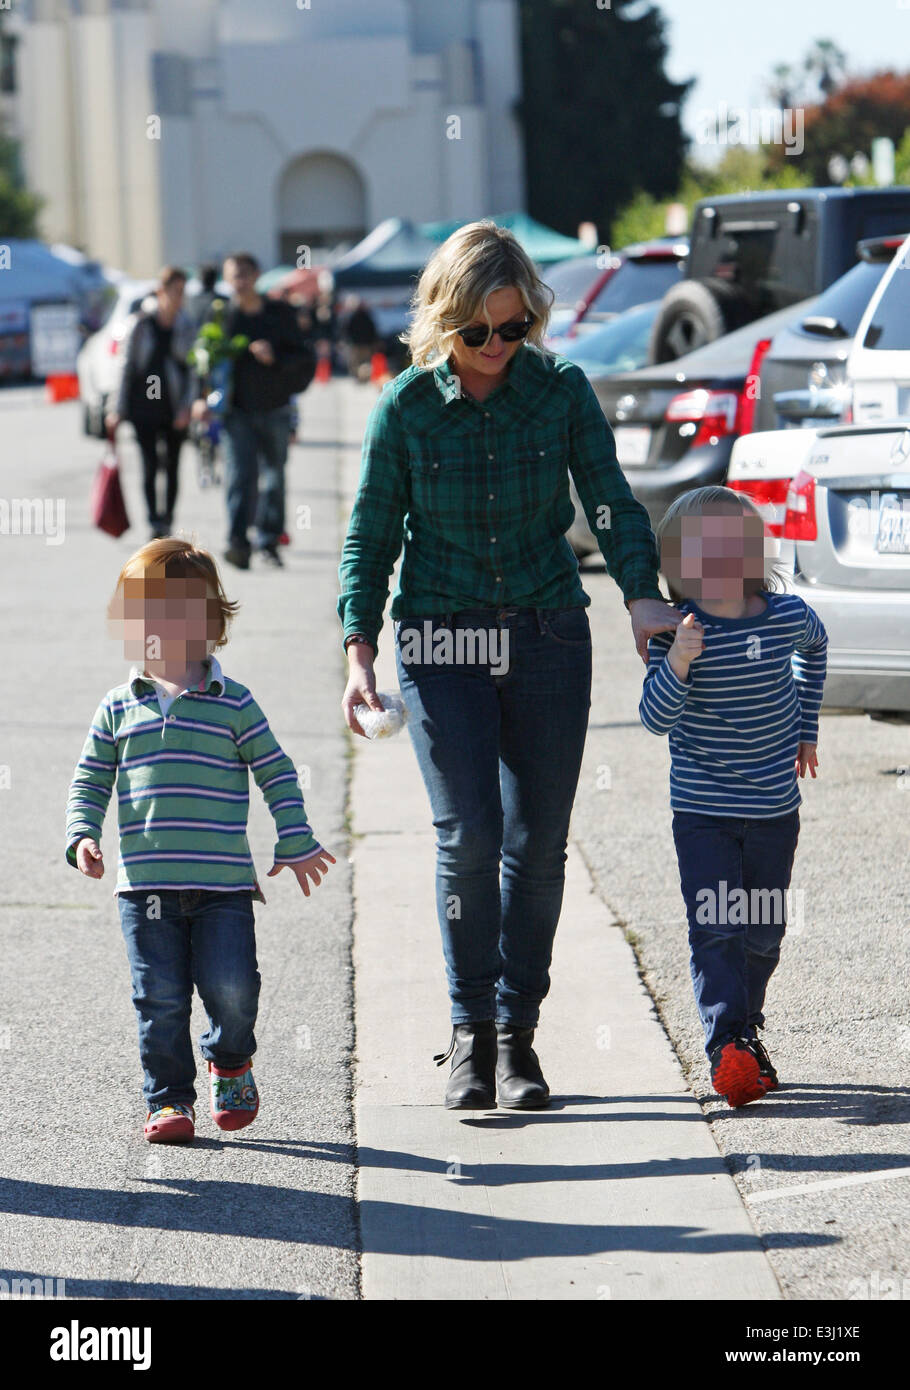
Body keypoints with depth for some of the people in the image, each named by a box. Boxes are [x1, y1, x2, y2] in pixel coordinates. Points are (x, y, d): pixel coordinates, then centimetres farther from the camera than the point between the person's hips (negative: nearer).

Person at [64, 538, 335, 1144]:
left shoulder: (233, 703, 4)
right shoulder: (119, 708, 8)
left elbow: (277, 772, 7)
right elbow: (89, 781, 13)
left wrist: (295, 842, 2)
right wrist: (83, 836, -3)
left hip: (224, 882, -1)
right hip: (146, 882, 1)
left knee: (231, 986, -8)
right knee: (160, 997, 0)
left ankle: (231, 1061, 23)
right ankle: (169, 1099, 14)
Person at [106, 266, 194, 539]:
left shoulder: (185, 327, 4)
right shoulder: (142, 324, -2)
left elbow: (192, 370, 5)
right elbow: (127, 366, 2)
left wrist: (186, 407, -7)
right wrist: (119, 409, 0)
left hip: (174, 409, 2)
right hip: (144, 404, -2)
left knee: (172, 467, 6)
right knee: (150, 465, -9)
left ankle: (167, 522, 17)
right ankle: (155, 524, -11)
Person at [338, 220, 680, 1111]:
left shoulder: (561, 391, -2)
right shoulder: (406, 408, -5)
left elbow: (609, 502, -4)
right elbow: (370, 534, 2)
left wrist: (643, 594, -21)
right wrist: (359, 649, -6)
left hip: (547, 637, 2)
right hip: (442, 644, -2)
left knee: (537, 843, 3)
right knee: (468, 835, -11)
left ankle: (517, 1035, 14)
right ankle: (470, 1034, 3)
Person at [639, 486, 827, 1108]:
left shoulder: (788, 615, -4)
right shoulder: (677, 631, -13)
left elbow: (815, 646, 21)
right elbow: (656, 719, -21)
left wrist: (806, 728, 22)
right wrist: (676, 665, -38)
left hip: (775, 810, 3)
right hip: (703, 812, -3)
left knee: (763, 933, 13)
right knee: (715, 929, -15)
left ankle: (746, 1028, 34)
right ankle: (728, 1048, -21)